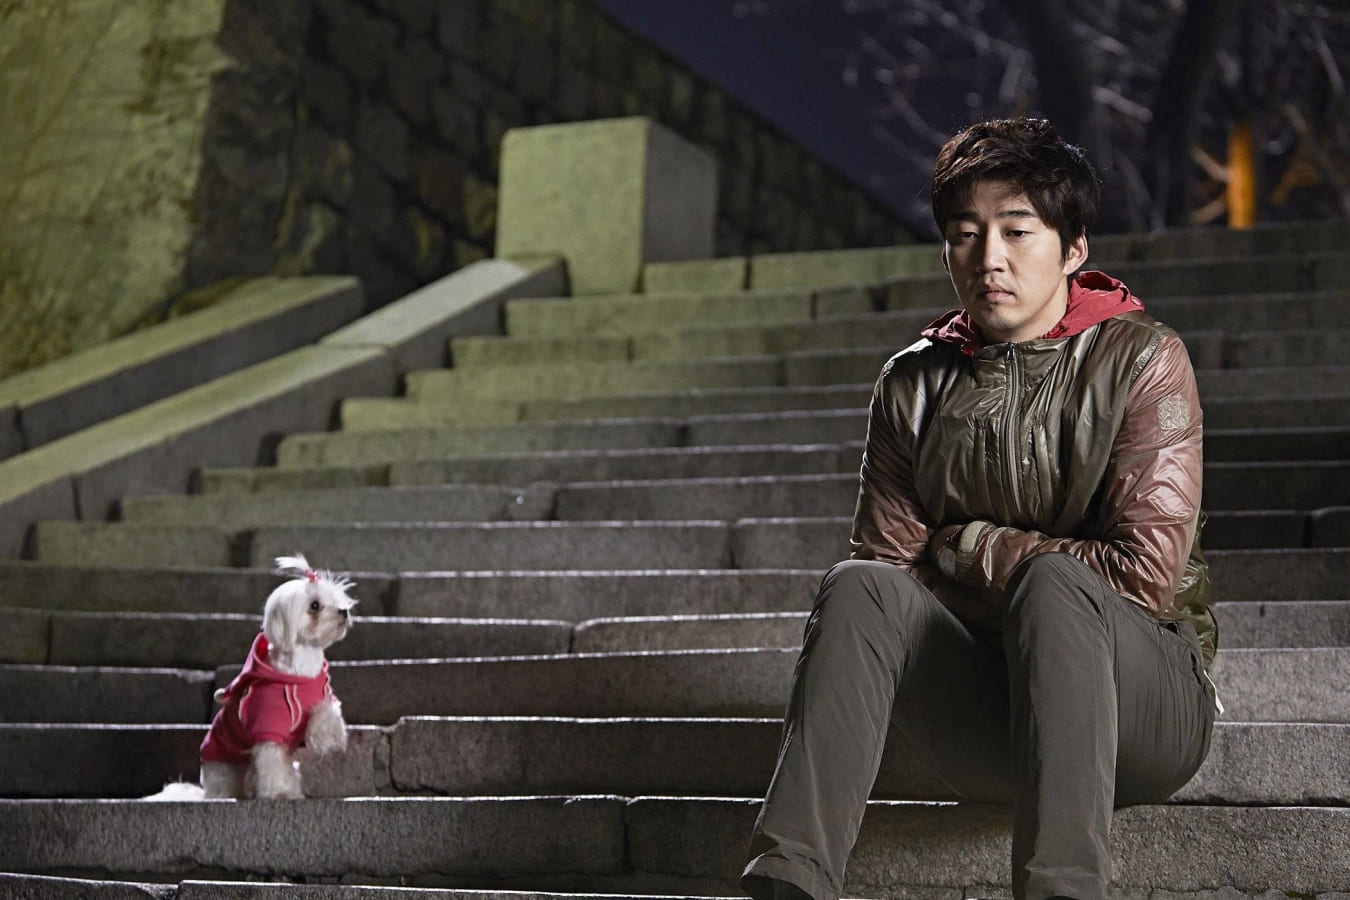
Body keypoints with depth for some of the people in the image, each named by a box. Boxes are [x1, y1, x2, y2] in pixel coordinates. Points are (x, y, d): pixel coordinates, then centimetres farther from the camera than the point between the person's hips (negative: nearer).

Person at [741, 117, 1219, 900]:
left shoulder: (1141, 360, -3)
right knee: (859, 585, -24)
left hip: (1142, 701, -3)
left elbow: (1145, 575, -11)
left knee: (1053, 581, -34)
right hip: (984, 723, 3)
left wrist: (967, 547, -5)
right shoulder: (916, 384, 8)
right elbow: (890, 561, 4)